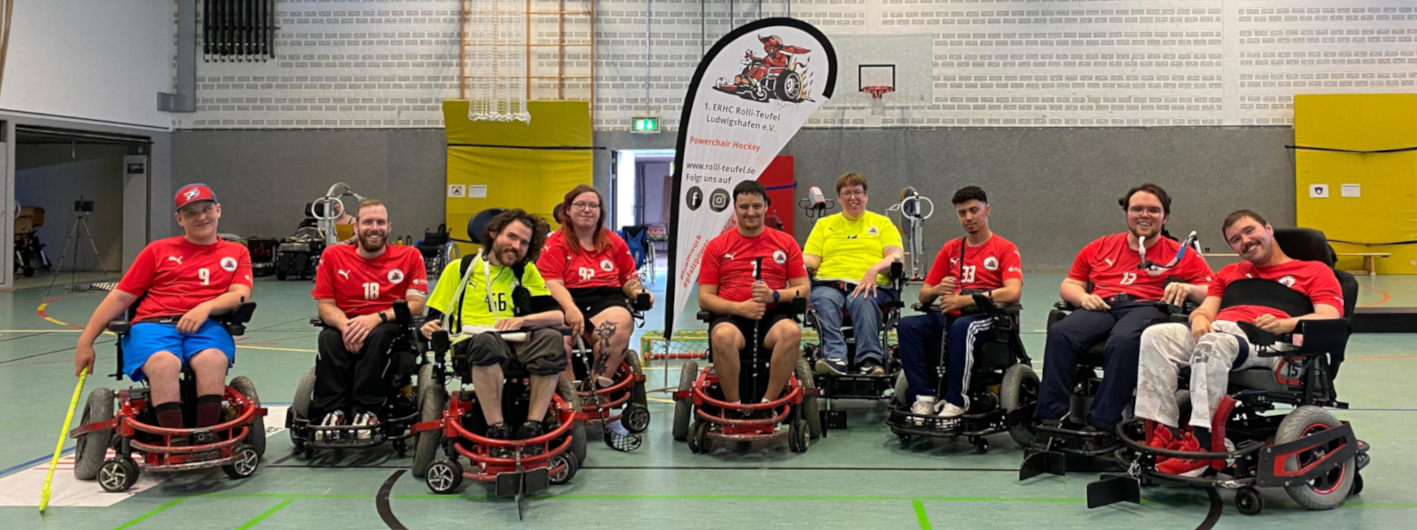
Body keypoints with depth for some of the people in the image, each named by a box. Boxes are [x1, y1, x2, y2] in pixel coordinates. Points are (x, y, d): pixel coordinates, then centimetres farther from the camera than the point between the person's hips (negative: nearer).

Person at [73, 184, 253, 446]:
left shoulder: (237, 253, 20)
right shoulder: (158, 251, 20)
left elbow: (241, 295, 4)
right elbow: (120, 297, 16)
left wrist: (206, 307, -15)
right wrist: (86, 341, 8)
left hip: (205, 326, 0)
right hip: (153, 325, 0)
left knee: (212, 359, -37)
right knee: (164, 362, -36)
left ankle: (206, 442, -36)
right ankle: (176, 445, -37)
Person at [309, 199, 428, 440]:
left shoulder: (410, 256, 2)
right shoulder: (333, 256, 6)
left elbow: (416, 305, -6)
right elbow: (324, 305, 2)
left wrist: (377, 318, -23)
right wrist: (344, 325, -21)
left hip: (389, 328, -1)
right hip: (346, 327, 2)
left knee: (378, 337, -36)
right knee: (328, 339, -32)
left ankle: (366, 410, -33)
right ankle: (332, 410, -30)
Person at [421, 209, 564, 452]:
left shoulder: (527, 271, 17)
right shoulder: (459, 268, 13)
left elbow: (558, 315, 6)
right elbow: (435, 316, 14)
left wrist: (522, 320, -11)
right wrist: (431, 327, -10)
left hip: (514, 342, 2)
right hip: (470, 343, -2)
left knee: (551, 339, -31)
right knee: (486, 341, -39)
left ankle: (532, 428, -31)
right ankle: (496, 432, -36)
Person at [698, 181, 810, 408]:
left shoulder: (785, 242, 12)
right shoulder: (717, 246, 10)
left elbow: (803, 290, 9)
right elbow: (705, 298, 6)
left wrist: (774, 295, -12)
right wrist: (740, 307, -12)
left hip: (773, 316, 1)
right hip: (731, 316, -1)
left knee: (792, 332, -34)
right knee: (723, 336, -36)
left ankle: (768, 403, -21)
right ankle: (734, 406, -20)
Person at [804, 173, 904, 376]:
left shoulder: (882, 223, 21)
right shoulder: (824, 224, 26)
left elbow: (897, 255, 5)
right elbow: (810, 258, 13)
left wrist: (875, 269, -17)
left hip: (871, 287, -1)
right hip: (829, 284, 1)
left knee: (862, 300, -37)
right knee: (825, 300, -35)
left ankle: (869, 361, -45)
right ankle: (835, 358, -48)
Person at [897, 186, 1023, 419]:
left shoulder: (1005, 249, 4)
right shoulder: (951, 249, 18)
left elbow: (1013, 293, -15)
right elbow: (924, 295, 15)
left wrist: (963, 299, -20)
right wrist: (938, 290, -12)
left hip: (987, 318, -5)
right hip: (950, 316, 5)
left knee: (962, 327, -39)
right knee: (907, 325, -23)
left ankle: (955, 403, -33)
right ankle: (924, 398, -26)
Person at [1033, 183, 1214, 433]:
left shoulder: (1181, 255, 18)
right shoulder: (1099, 248, 25)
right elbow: (1068, 285, 24)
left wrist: (1188, 288, -11)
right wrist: (1083, 297, 1)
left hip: (1148, 308, -3)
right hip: (1103, 307, 3)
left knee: (1124, 340, -39)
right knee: (1060, 332, -31)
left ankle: (1101, 424, -37)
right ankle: (1051, 415, -32)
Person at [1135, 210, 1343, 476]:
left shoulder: (1315, 271, 21)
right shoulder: (1230, 273, 37)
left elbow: (1329, 319, 4)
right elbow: (1207, 309, 23)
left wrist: (1285, 324, -15)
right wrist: (1200, 317, -3)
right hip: (1217, 329, 5)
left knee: (1212, 344, -39)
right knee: (1156, 335, -25)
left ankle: (1202, 442, -41)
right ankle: (1164, 432, -29)